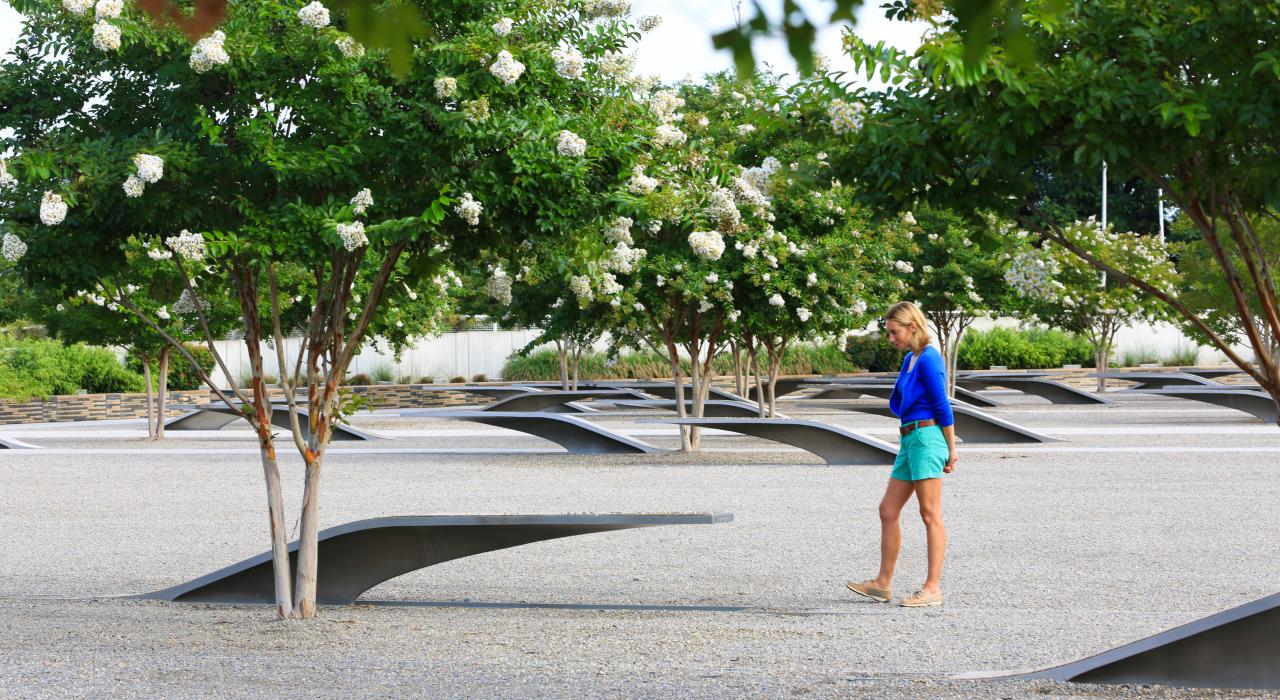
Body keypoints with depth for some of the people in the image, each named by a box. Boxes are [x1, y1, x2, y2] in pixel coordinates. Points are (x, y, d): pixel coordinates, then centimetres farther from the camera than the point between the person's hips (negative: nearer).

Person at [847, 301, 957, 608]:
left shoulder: (928, 359, -12)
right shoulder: (910, 359, 16)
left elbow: (942, 406, -12)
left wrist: (951, 449, -10)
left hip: (926, 439, -10)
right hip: (909, 441, 10)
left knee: (930, 515, -5)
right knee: (888, 510, 10)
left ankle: (933, 588, -1)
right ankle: (883, 584, 16)